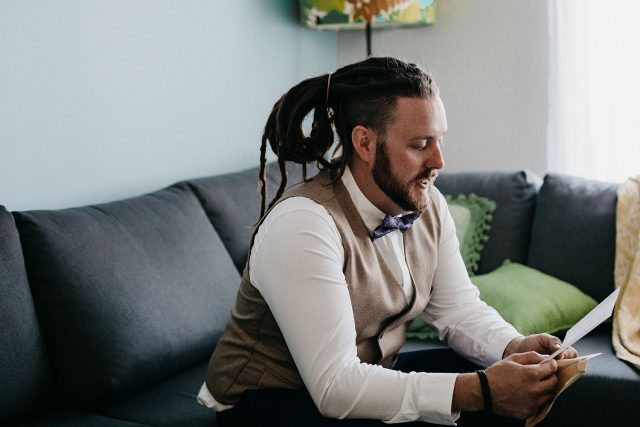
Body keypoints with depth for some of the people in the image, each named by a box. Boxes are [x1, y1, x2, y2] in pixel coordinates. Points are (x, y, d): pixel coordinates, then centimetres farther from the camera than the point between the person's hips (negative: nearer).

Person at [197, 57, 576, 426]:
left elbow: (459, 308, 1)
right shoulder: (302, 225, -28)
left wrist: (516, 348, -20)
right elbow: (334, 386, -32)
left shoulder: (427, 204, -4)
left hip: (366, 379, 7)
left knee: (515, 395, -5)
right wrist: (480, 392, -36)